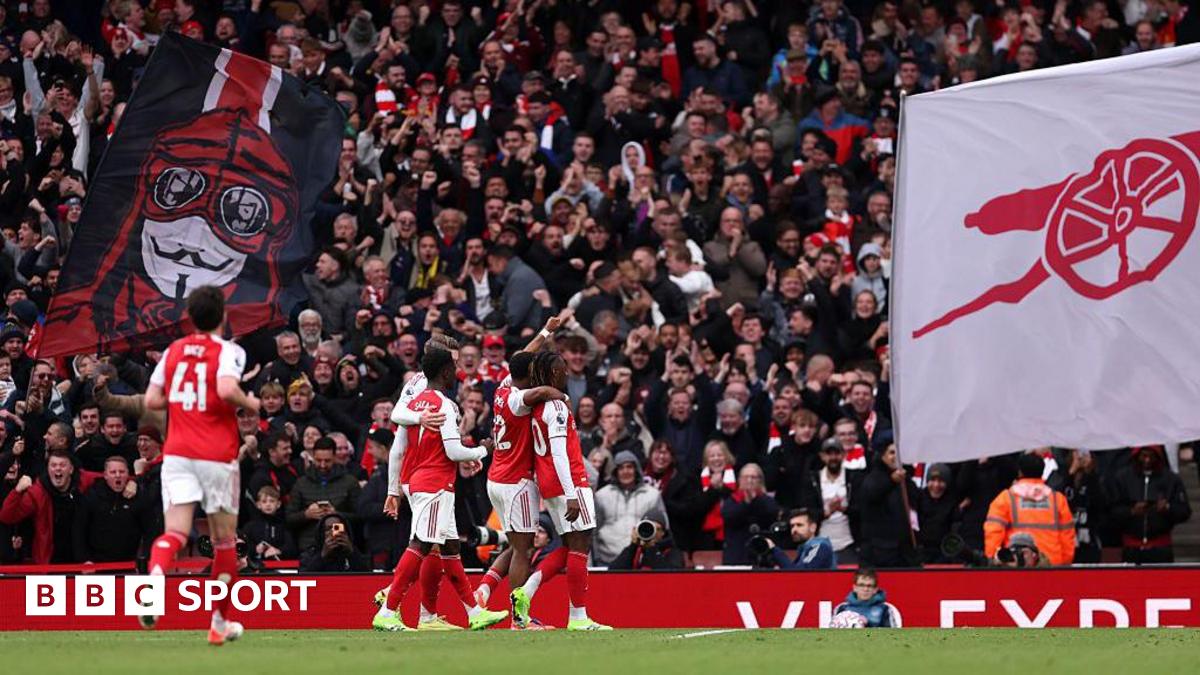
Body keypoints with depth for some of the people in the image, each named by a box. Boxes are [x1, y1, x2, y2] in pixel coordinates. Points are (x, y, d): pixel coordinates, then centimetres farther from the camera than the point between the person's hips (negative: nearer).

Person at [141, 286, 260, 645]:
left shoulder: (173, 351, 10)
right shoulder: (228, 351, -4)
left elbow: (152, 400, 9)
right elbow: (227, 389, -22)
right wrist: (250, 404, -3)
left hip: (177, 452, 3)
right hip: (217, 454, -3)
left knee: (175, 533, -6)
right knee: (225, 540, 12)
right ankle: (220, 622, 19)